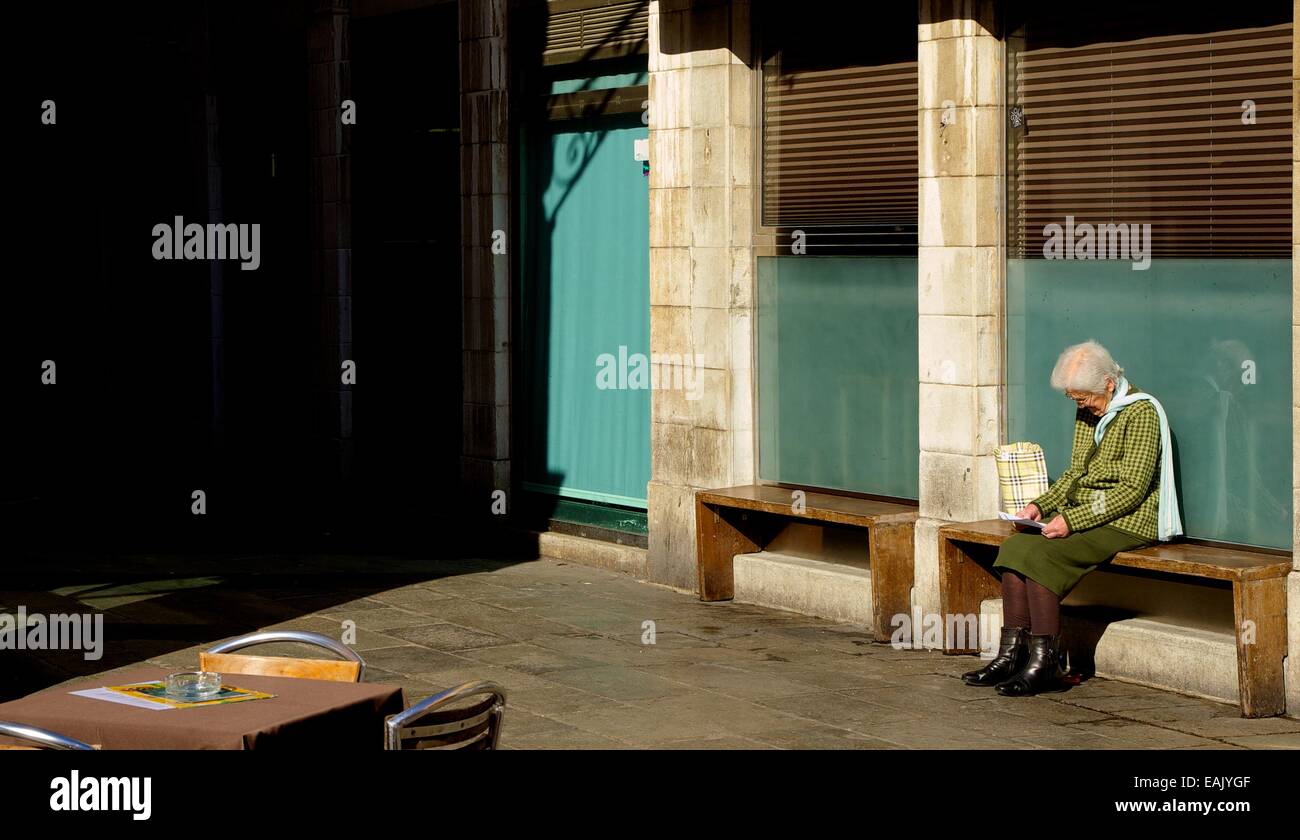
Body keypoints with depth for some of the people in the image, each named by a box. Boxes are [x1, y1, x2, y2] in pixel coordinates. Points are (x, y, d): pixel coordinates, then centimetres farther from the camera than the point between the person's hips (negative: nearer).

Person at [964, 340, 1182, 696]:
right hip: (1083, 516, 8)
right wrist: (1041, 505, 3)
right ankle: (1012, 654, -15)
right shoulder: (1088, 413, 14)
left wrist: (1072, 520, -23)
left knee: (1039, 554, -26)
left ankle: (1045, 664, -21)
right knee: (1014, 546, -15)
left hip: (1126, 522, -8)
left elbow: (1132, 489, -18)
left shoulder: (1141, 413, -13)